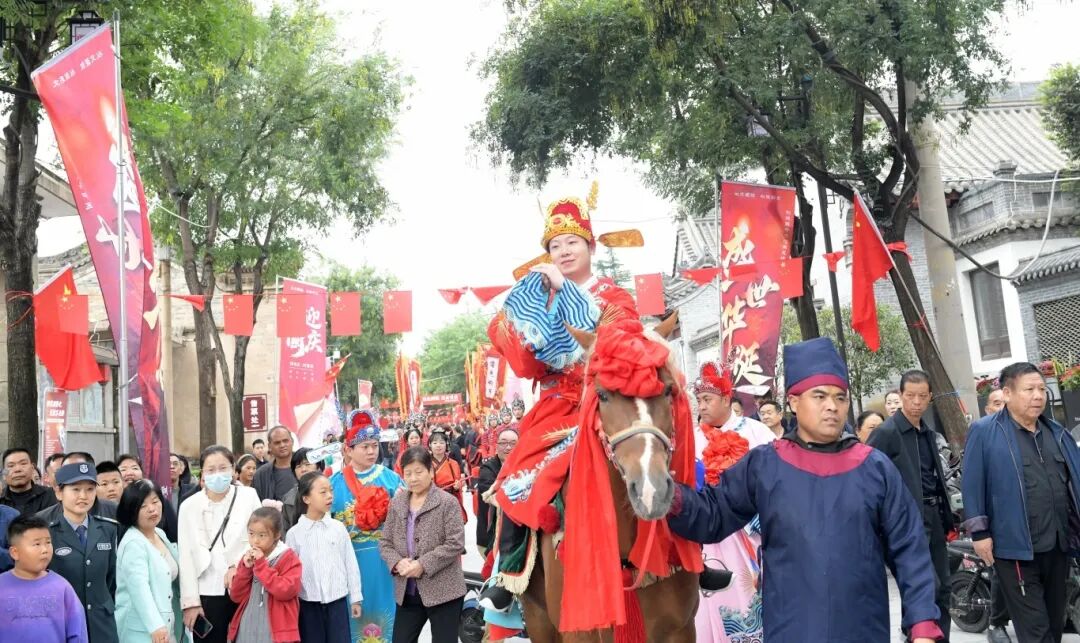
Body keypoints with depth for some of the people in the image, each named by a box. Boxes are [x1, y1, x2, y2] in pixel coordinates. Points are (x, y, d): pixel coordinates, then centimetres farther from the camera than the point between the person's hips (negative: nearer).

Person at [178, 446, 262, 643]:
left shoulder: (249, 496, 1)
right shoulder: (189, 506, 0)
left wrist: (238, 566, -13)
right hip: (208, 593, 0)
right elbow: (186, 557, 1)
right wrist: (190, 601, -2)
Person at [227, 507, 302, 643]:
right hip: (246, 631, 5)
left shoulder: (289, 558, -7)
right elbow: (236, 596, 8)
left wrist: (261, 565, -17)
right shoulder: (248, 558, 10)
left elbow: (286, 591, -20)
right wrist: (245, 568, -7)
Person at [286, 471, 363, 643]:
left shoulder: (338, 528, 0)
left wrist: (356, 598, 7)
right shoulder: (294, 533, -4)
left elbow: (350, 563, 5)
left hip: (337, 600, 1)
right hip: (309, 603, -1)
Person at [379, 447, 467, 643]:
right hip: (407, 592, 5)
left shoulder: (448, 502, -8)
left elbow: (455, 544, -15)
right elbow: (385, 542, 9)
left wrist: (423, 564, -20)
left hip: (443, 590, -5)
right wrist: (397, 562, -11)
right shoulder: (397, 502, 9)